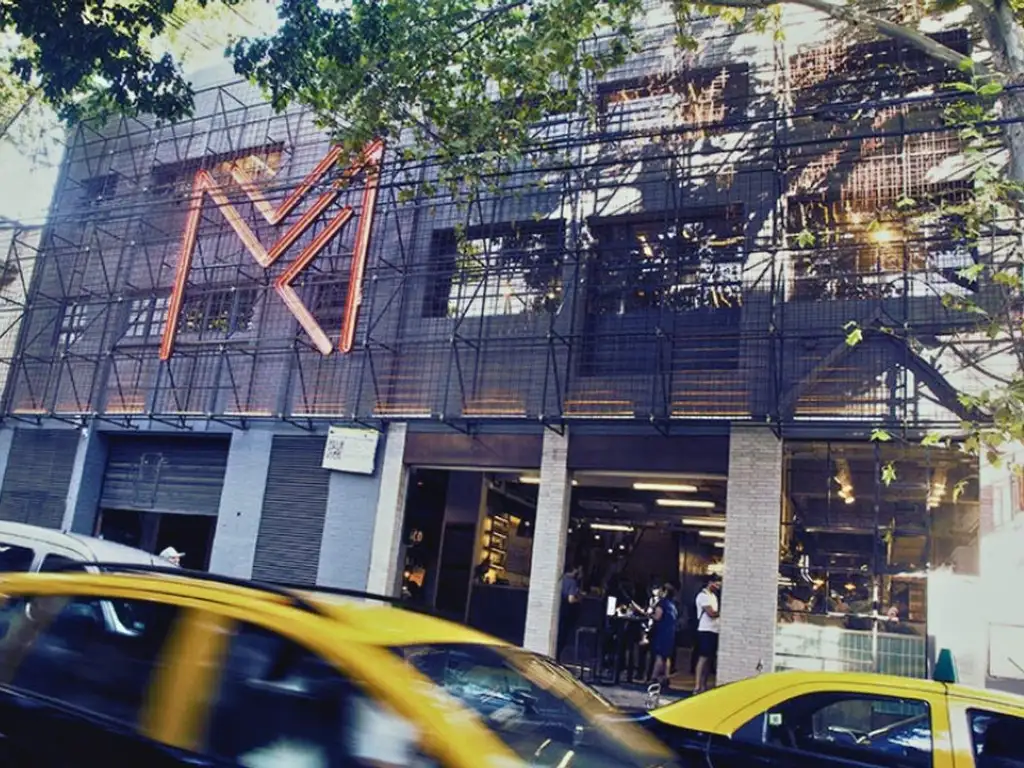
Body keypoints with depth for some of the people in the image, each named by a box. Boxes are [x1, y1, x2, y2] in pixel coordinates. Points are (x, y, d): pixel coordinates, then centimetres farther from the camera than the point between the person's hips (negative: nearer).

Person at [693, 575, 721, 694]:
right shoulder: (703, 595, -10)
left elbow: (716, 613, 16)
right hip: (706, 630, -9)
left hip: (714, 630, 9)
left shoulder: (713, 596, 20)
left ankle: (704, 685, 15)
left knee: (710, 658, 9)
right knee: (703, 657, -9)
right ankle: (697, 686, -8)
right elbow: (711, 613, -16)